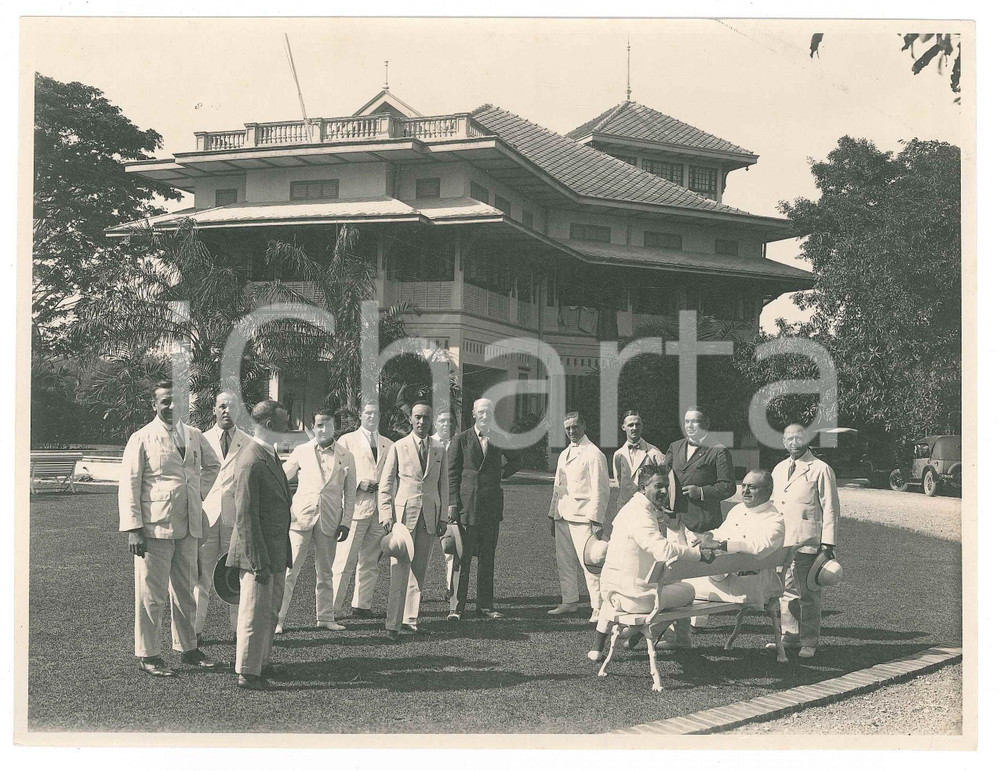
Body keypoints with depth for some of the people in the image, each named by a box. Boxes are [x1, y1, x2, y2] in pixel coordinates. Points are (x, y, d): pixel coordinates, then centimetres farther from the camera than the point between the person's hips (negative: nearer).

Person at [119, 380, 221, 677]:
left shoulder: (194, 435, 10)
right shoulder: (142, 439, -5)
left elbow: (211, 466, 29)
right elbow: (129, 486, -7)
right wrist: (133, 528, -13)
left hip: (189, 527, 5)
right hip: (155, 527, -5)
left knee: (186, 591, 14)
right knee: (152, 594, -1)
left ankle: (187, 647, 26)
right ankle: (148, 654, 9)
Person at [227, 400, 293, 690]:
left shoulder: (270, 454, 12)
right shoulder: (251, 462, -20)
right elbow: (246, 516, -22)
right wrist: (259, 561, -22)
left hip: (276, 549, 10)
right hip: (258, 550, -10)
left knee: (270, 610, 19)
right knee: (256, 613, -1)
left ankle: (262, 662, 32)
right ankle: (247, 672, 10)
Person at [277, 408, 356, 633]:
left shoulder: (345, 457, 8)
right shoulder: (301, 452, 7)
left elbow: (350, 493, 9)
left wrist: (346, 522, 2)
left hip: (329, 520, 1)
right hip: (301, 516, -1)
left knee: (325, 572, 11)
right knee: (289, 570, -5)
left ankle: (325, 617, 21)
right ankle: (277, 618, -2)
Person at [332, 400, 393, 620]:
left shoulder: (388, 445, 18)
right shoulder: (347, 440, 7)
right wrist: (359, 483, -12)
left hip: (380, 509, 4)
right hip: (355, 505, -4)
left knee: (370, 561, 7)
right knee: (345, 560, -8)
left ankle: (362, 604, 14)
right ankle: (332, 608, -5)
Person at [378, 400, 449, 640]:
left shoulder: (439, 451, 11)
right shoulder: (398, 448, 2)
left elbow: (443, 486, 14)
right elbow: (385, 484, 2)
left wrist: (442, 518, 8)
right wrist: (386, 515, -7)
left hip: (429, 516, 3)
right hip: (403, 513, -3)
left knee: (419, 569, 6)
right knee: (400, 569, -8)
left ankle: (411, 618, 15)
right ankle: (392, 624, -9)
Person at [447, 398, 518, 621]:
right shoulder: (462, 440, 3)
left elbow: (514, 463, 22)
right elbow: (452, 473, 0)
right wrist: (452, 503, -7)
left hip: (491, 507, 3)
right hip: (466, 505, -3)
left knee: (488, 558, 7)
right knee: (463, 558, -4)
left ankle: (485, 605, 14)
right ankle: (456, 606, 1)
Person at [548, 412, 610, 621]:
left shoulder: (593, 454, -7)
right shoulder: (564, 455, 18)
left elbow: (600, 489, -10)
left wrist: (596, 519, -16)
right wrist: (553, 514, 17)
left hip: (582, 517, -8)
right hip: (563, 516, 8)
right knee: (564, 562, 10)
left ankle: (598, 607, -5)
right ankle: (569, 602, 20)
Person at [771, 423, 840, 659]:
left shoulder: (820, 469, -2)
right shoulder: (779, 469, 17)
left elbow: (830, 508, -4)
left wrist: (828, 543, -10)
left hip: (806, 542, -6)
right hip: (780, 542, 6)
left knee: (808, 594, -1)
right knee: (786, 591, 11)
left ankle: (809, 642, 6)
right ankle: (789, 635, 21)